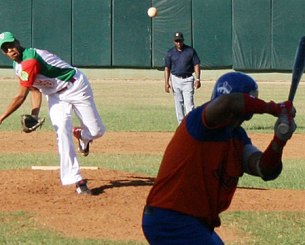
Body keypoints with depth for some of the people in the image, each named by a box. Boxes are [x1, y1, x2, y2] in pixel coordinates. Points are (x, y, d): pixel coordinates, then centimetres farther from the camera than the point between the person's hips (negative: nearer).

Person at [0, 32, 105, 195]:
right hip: (55, 95, 7)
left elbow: (21, 97, -28)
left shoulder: (29, 61, -31)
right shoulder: (18, 66, -1)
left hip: (76, 88, -7)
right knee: (62, 133, -14)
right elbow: (35, 91, 2)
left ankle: (80, 134, 34)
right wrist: (34, 115, -13)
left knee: (96, 131, -3)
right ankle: (77, 180, -16)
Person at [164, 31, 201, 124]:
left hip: (188, 80, -2)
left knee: (189, 103, -11)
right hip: (175, 80, 2)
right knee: (178, 103, 6)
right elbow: (167, 68, 5)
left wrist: (197, 79, -9)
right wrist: (166, 83, -3)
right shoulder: (170, 53, 4)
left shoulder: (190, 51, -1)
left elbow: (196, 65, 1)